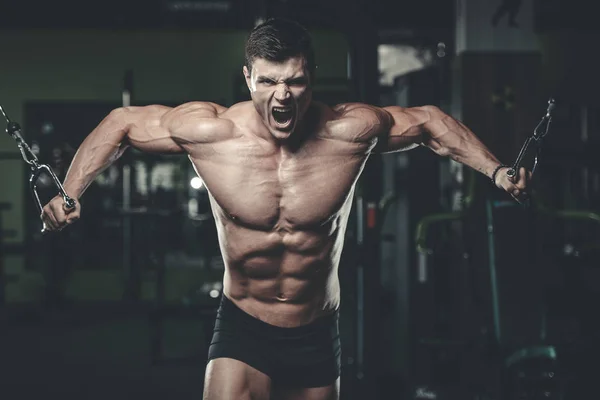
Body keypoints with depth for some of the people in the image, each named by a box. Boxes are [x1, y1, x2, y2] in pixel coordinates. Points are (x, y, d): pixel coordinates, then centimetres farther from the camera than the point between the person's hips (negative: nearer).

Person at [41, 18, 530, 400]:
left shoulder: (351, 131, -15)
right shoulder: (209, 131, -16)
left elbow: (429, 122, 4)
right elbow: (120, 124, -1)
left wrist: (496, 171, -1)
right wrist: (69, 193, -11)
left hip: (317, 334, 2)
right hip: (242, 328, -2)